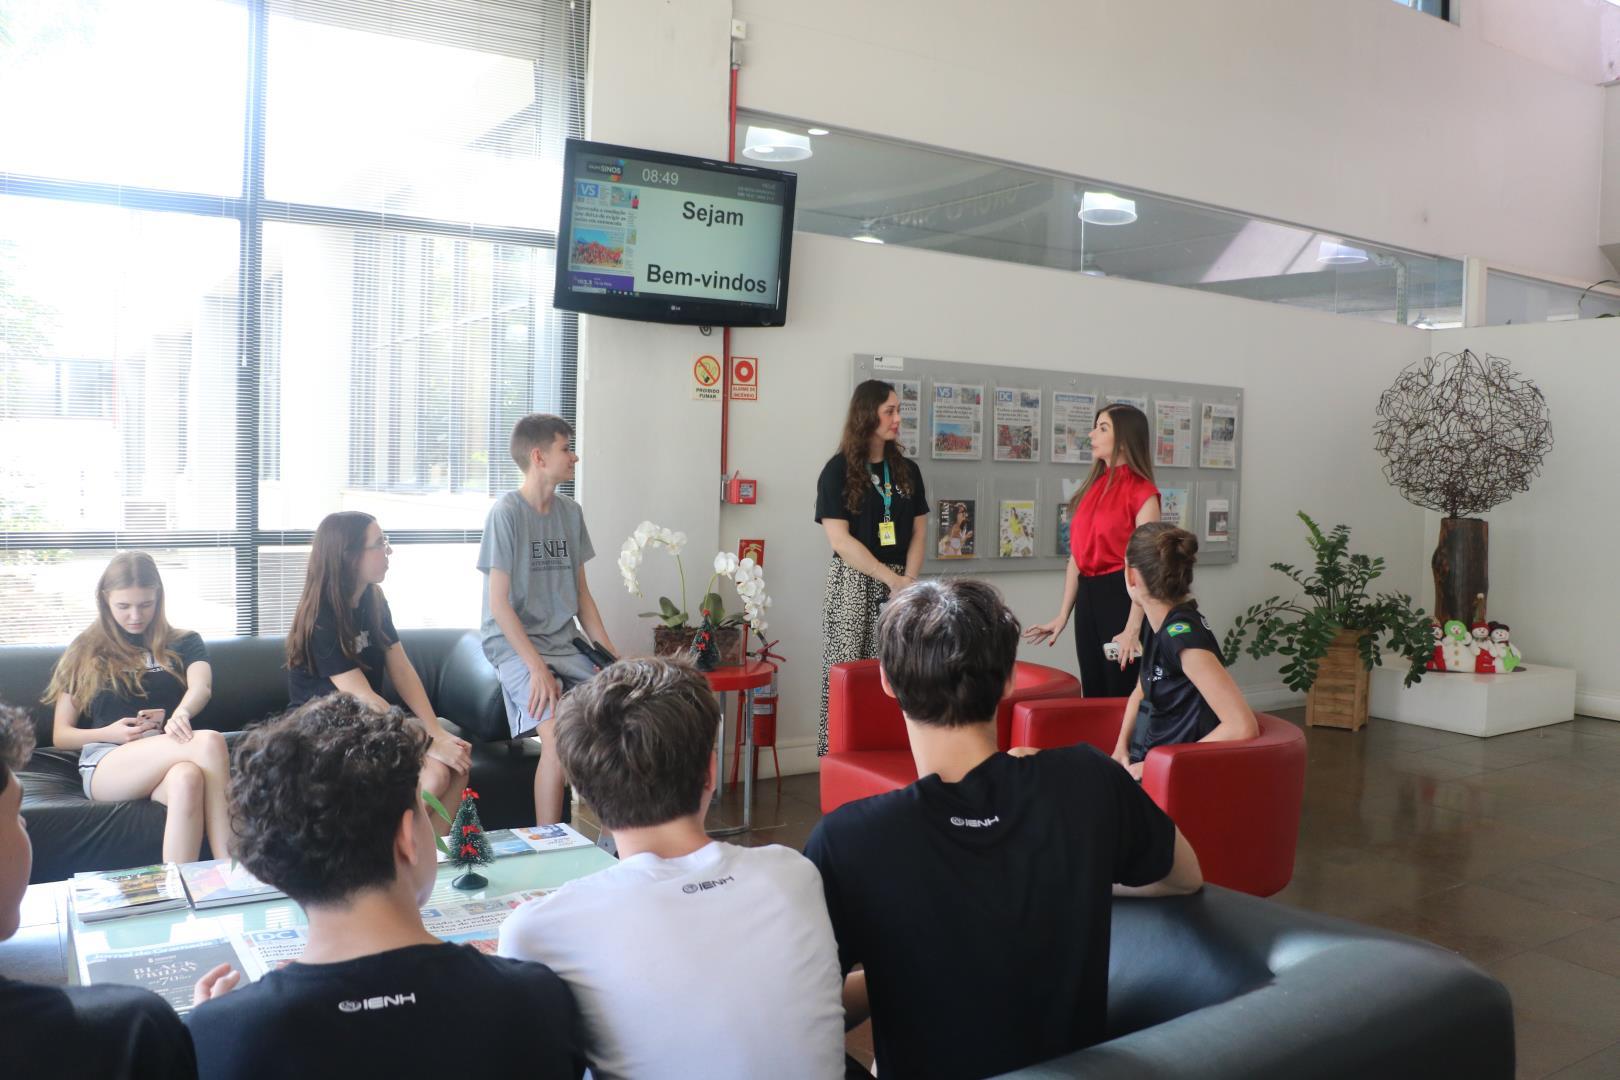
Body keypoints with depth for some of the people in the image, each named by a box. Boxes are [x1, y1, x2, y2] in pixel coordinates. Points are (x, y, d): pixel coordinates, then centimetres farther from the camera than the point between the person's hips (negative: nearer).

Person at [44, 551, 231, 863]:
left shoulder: (184, 643, 17)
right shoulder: (85, 653, 18)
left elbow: (201, 687, -6)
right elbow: (60, 735, 16)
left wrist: (180, 714, -31)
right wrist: (110, 733, -7)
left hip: (167, 755, 1)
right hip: (106, 763, -1)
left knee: (187, 777, -41)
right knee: (210, 741, -35)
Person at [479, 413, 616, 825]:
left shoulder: (570, 512, 10)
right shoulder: (506, 512, -9)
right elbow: (498, 602, -12)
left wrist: (610, 654, 5)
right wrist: (537, 668, -20)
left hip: (565, 644, 6)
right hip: (515, 646, -6)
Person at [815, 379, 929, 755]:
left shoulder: (907, 470, 11)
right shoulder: (839, 469, -2)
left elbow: (918, 532, 11)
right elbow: (839, 540, -8)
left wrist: (908, 581, -5)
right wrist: (891, 579, -12)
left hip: (898, 584, 4)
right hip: (853, 583, -4)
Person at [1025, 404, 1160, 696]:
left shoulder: (1141, 492, -10)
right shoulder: (1093, 487, 11)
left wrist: (1133, 629, -22)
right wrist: (1062, 616, 10)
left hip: (1122, 596, -7)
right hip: (1087, 596, 7)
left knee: (1123, 697, 3)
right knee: (1093, 694, 14)